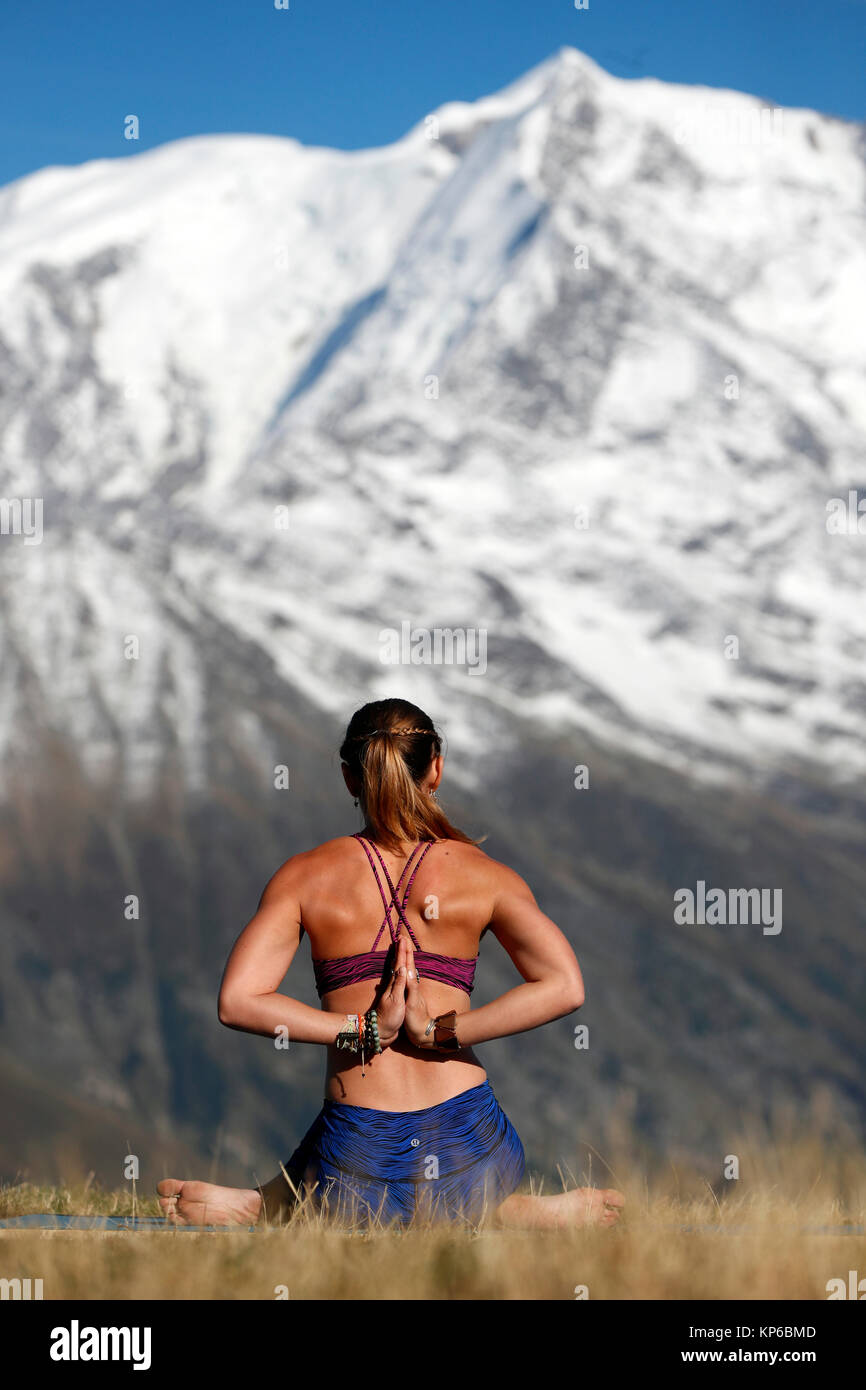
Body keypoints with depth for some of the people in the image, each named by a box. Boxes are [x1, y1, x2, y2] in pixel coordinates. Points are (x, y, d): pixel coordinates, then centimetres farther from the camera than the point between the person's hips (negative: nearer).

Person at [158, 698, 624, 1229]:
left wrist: (361, 1029, -6)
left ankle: (264, 1203, 1)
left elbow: (237, 1002, -8)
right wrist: (444, 1032, -10)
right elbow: (565, 987, -13)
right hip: (468, 1141, -1)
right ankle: (505, 1211, 0)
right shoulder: (484, 875, 1)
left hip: (357, 1146, 1)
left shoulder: (306, 876, 2)